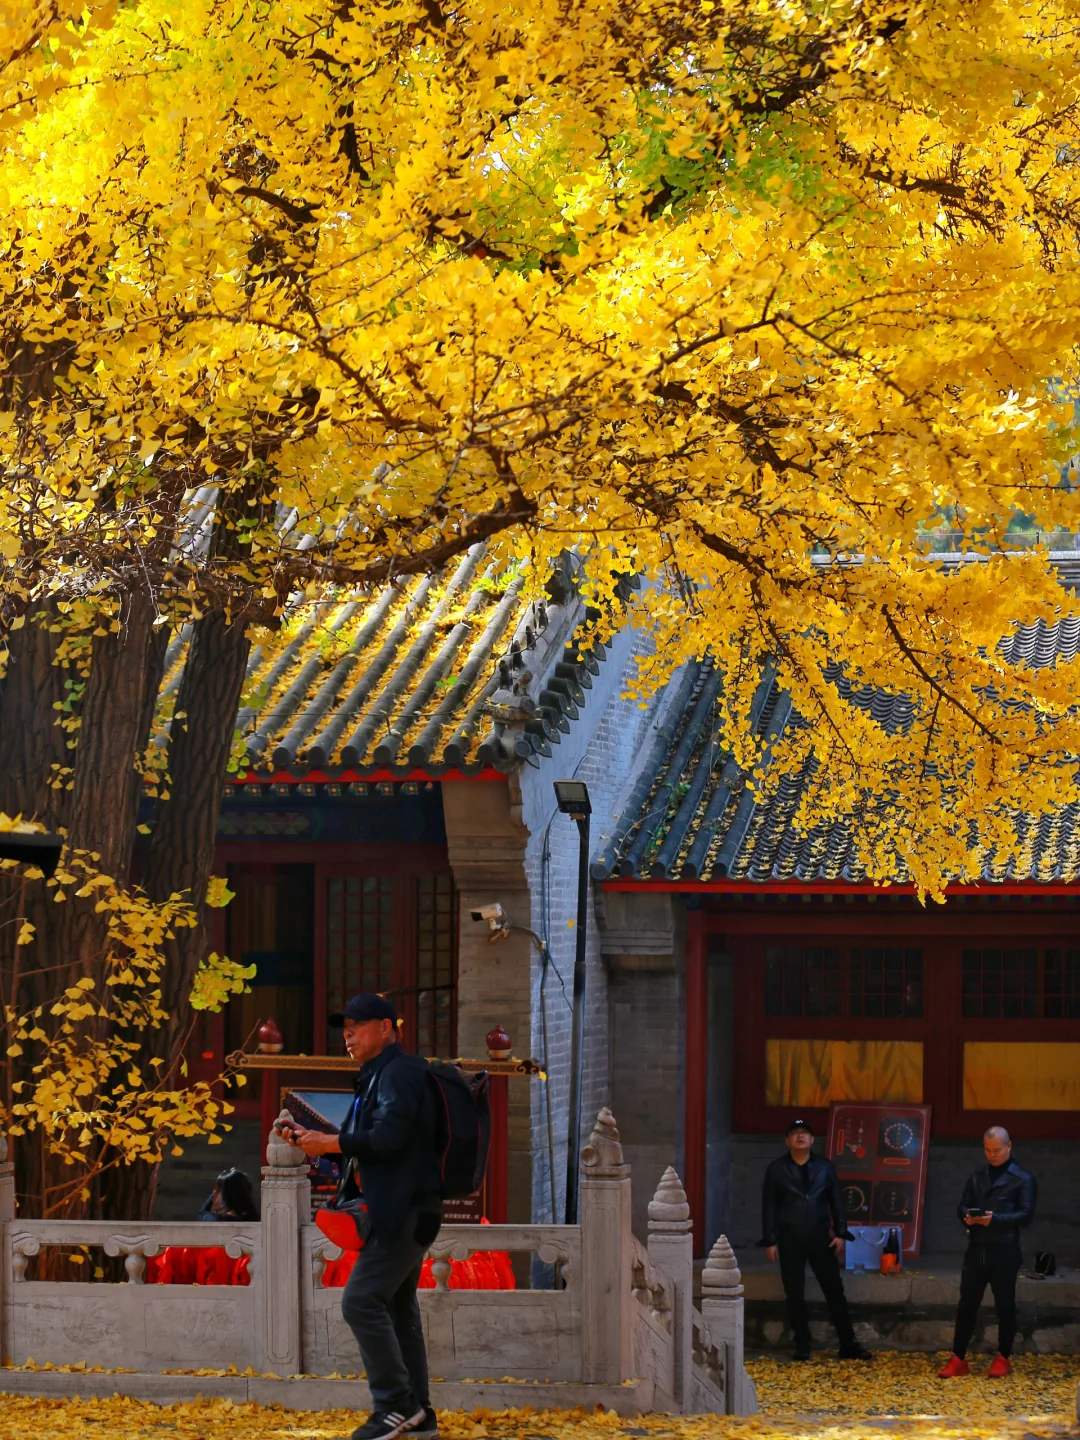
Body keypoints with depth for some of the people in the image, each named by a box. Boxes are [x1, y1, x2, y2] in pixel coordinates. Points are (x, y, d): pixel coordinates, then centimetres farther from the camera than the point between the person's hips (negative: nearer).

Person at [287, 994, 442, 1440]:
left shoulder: (400, 1073, -13)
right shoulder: (377, 1077, 19)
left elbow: (388, 1137, -24)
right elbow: (363, 1147, 18)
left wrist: (331, 1143, -15)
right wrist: (318, 1143, 5)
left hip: (404, 1212, -11)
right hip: (398, 1212, 11)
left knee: (362, 1301, -14)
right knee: (397, 1308, 12)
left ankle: (396, 1404, -10)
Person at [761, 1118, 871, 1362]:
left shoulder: (824, 1167, 6)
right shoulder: (776, 1170, 2)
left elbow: (836, 1202, 7)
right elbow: (769, 1207, 2)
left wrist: (840, 1234, -1)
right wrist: (770, 1241, -4)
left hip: (820, 1239, 1)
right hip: (790, 1241, -1)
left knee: (835, 1291, 1)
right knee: (795, 1296, 3)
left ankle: (848, 1344, 5)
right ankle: (802, 1346, 11)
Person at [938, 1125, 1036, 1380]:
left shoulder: (1022, 1179, -1)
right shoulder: (976, 1176, 14)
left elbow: (1026, 1214, -9)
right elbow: (962, 1206, 13)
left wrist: (995, 1219, -21)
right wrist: (967, 1216, -11)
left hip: (1004, 1252, -4)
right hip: (976, 1249, 4)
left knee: (1005, 1305, 5)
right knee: (967, 1304, 4)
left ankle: (1003, 1359, 15)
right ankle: (958, 1359, 8)